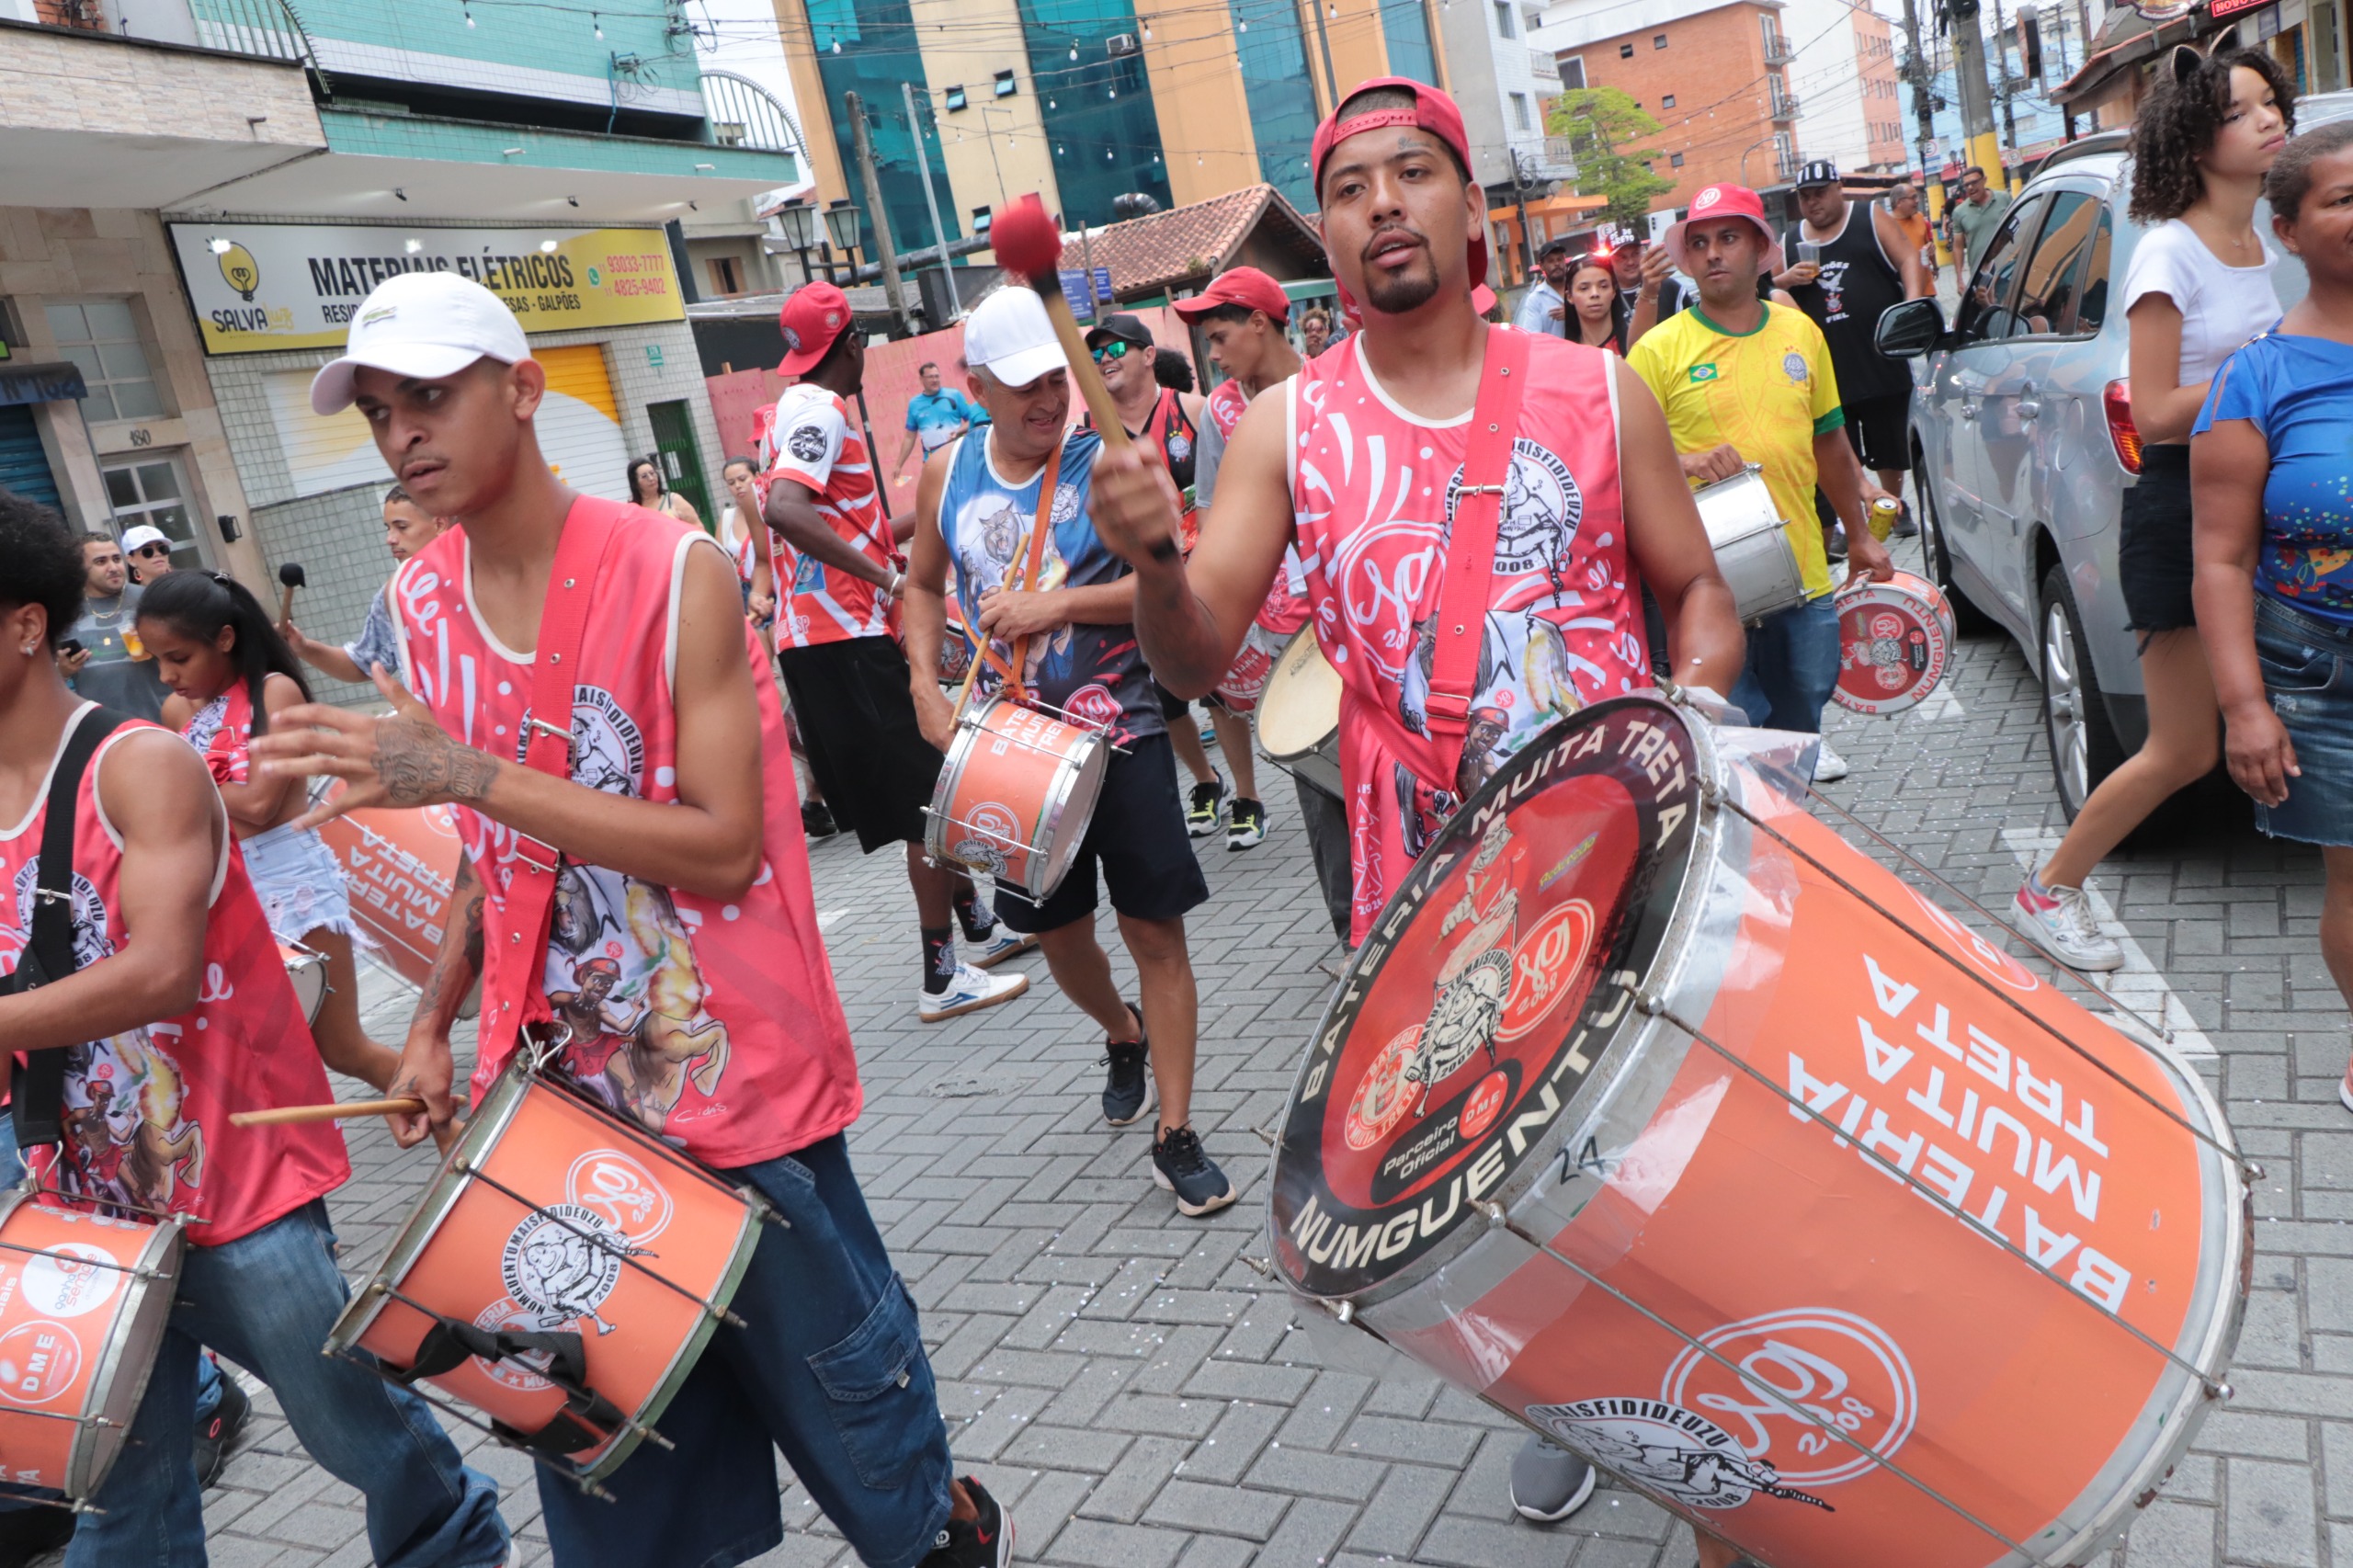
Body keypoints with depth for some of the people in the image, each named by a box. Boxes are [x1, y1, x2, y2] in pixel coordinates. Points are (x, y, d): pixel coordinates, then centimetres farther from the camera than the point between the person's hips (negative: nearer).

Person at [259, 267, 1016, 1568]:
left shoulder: (674, 573, -16)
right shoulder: (423, 602, 3)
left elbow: (727, 846, -22)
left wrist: (463, 772, -27)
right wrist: (432, 1023, 2)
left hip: (736, 1080, -5)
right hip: (563, 1086, 5)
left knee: (823, 1353, 13)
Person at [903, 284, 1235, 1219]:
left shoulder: (1106, 463, -9)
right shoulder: (945, 474, 2)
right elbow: (925, 586, 16)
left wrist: (1055, 604, -21)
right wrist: (926, 687, 2)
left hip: (1118, 729, -4)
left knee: (1154, 928, -3)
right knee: (1055, 926, 15)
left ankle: (1174, 1134, 6)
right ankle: (1122, 1037, 46)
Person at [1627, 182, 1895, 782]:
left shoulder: (1800, 332, 10)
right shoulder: (1659, 349, -4)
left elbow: (1830, 442, 19)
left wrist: (1859, 537, 22)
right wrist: (1687, 462, -26)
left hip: (1803, 572, 4)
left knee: (1803, 705, 16)